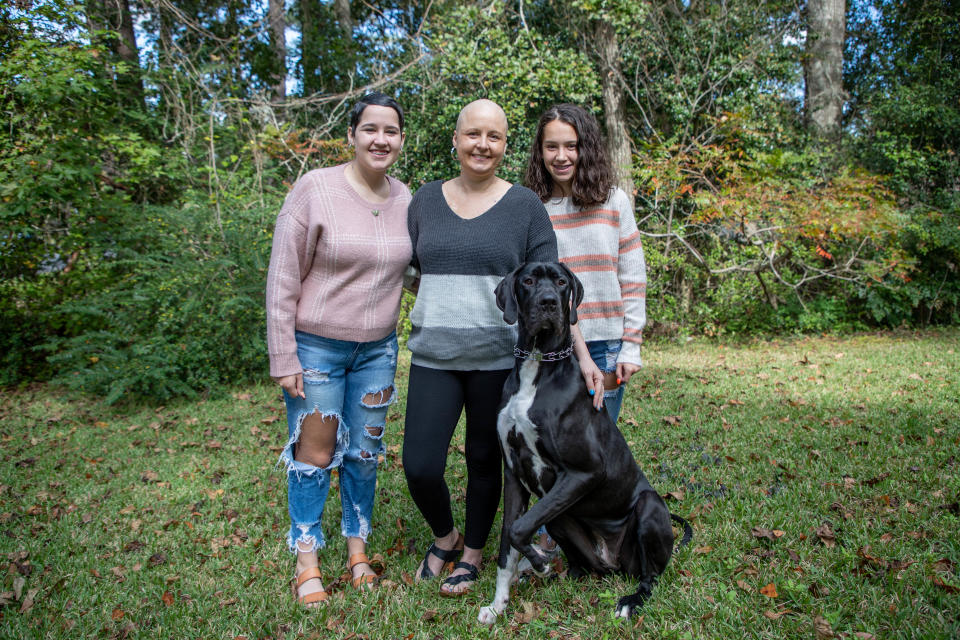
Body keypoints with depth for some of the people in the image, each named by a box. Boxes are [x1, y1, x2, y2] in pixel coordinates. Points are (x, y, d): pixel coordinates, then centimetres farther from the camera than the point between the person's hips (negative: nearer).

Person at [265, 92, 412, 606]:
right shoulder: (315, 189, -13)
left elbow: (417, 269, 15)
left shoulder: (406, 199, 1)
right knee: (315, 453, 5)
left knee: (364, 451, 14)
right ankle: (306, 562, 24)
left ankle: (358, 550, 33)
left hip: (377, 348, 4)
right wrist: (283, 359, -13)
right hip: (315, 346, -4)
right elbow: (283, 280, -12)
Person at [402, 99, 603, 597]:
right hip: (433, 356, 2)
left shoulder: (525, 206, 0)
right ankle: (444, 537, 31)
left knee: (484, 460, 10)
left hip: (497, 358, -2)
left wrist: (582, 354, -8)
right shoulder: (425, 200, 7)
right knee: (420, 467, -2)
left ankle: (472, 554, 35)